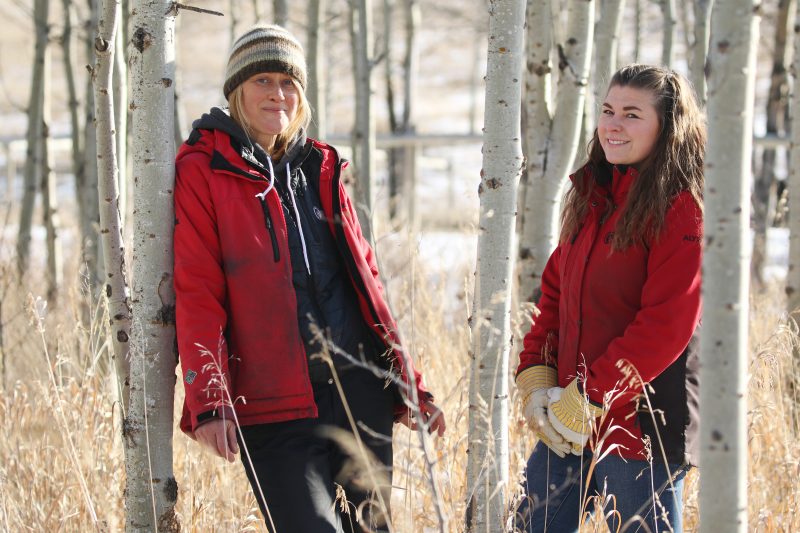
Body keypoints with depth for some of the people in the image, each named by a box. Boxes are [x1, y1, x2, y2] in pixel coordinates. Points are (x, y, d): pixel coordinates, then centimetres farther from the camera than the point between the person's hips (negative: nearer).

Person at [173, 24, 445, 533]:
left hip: (359, 392, 6)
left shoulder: (322, 168, 17)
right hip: (274, 407, -6)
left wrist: (407, 385, 15)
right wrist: (209, 403, -17)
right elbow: (197, 294, -8)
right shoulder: (203, 172, 0)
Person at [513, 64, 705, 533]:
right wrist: (536, 379, 0)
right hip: (566, 426, 7)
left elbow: (664, 328, -18)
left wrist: (587, 401, -18)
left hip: (641, 428, -7)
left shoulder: (682, 212, -11)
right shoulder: (591, 197, 13)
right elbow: (555, 292, 14)